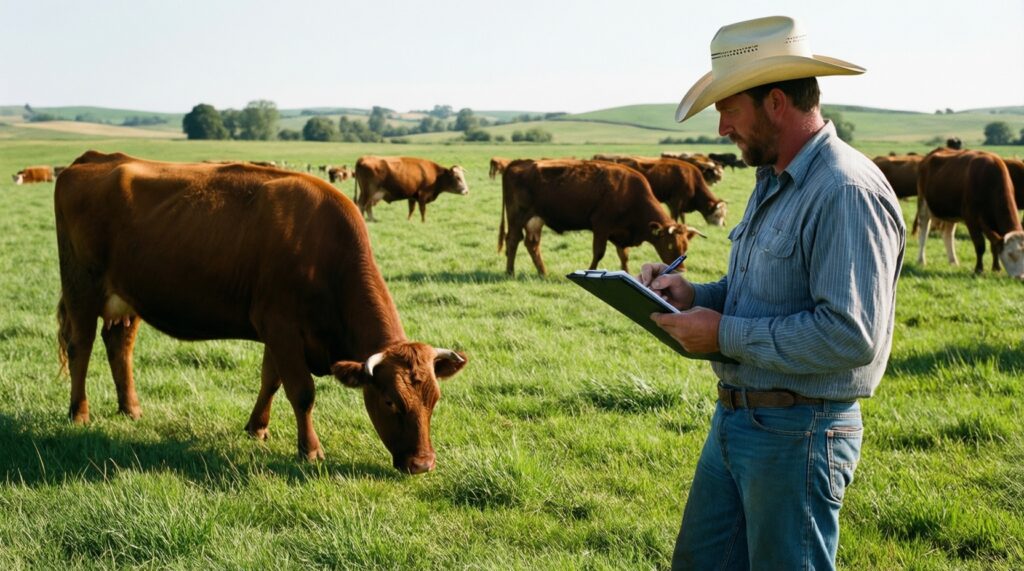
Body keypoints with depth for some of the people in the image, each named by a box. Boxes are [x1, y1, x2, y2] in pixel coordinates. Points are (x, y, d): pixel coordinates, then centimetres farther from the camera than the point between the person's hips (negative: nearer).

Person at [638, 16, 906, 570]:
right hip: (734, 420, 10)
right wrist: (694, 296, 2)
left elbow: (851, 335, -28)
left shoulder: (846, 192, -21)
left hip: (796, 435, -10)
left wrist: (725, 334, -21)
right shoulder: (774, 181, 11)